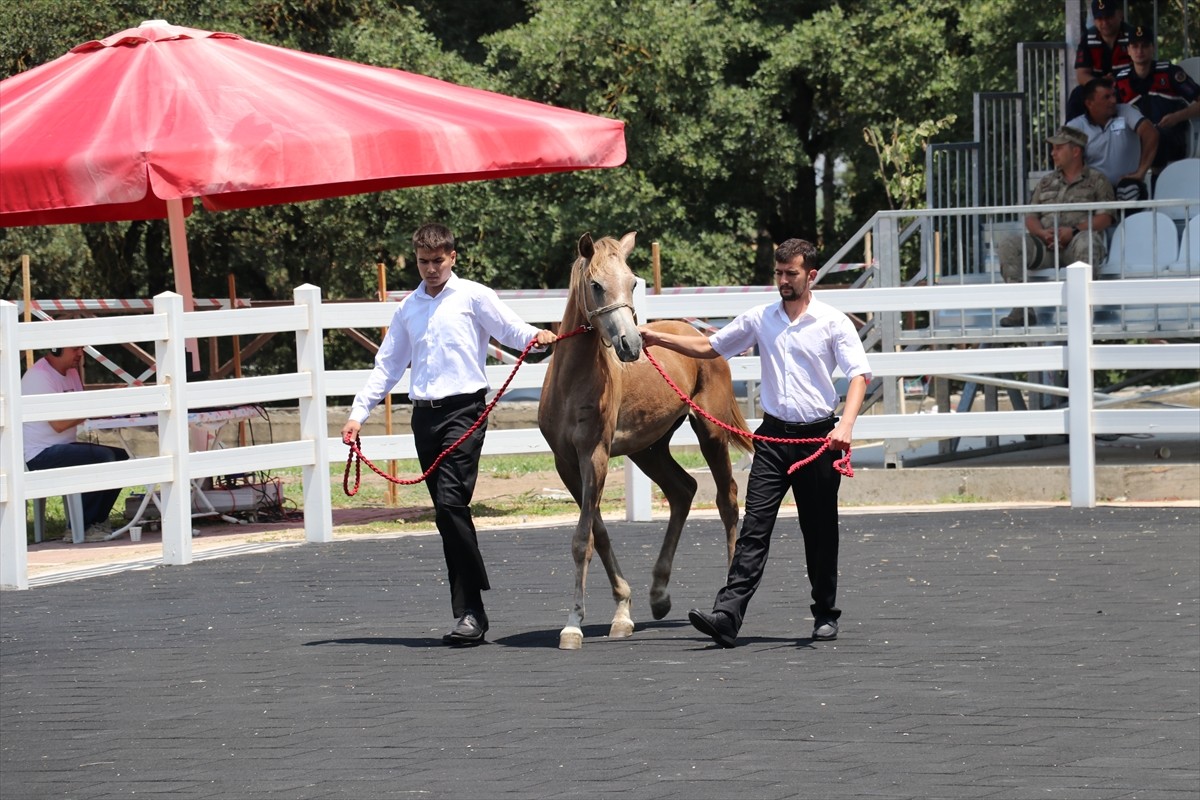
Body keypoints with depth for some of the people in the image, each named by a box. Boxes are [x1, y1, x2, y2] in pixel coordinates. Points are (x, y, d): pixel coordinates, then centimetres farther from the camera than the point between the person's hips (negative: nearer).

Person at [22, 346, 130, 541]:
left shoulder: (71, 373, 14)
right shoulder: (38, 376, -17)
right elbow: (58, 423, -23)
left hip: (63, 448, 10)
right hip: (40, 455, -10)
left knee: (121, 457, 1)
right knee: (104, 457, -25)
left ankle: (96, 522, 7)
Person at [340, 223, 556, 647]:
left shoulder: (473, 297, 2)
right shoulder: (409, 308, 17)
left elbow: (510, 329, -5)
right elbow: (388, 365, 20)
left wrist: (536, 336, -28)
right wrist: (358, 413, 13)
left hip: (463, 409, -6)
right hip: (425, 415, 6)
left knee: (451, 503, -18)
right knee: (447, 514, 6)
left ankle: (470, 610, -15)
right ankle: (469, 611, 9)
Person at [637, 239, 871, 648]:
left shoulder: (833, 322, -4)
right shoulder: (760, 319, 8)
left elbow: (859, 374, -12)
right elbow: (709, 347, 18)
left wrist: (846, 423, -28)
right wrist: (659, 339, 9)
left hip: (818, 437, -2)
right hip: (774, 436, 2)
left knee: (820, 532, 7)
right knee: (754, 528, -7)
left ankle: (826, 614, 23)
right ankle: (727, 617, -17)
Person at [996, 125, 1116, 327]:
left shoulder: (1097, 180, 13)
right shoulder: (1046, 183, 27)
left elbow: (1105, 218, 0)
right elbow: (1030, 217, 18)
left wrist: (1074, 231, -15)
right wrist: (1043, 233, -6)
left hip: (1077, 238, -4)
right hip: (1046, 244, 4)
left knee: (1085, 242, -41)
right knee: (1008, 245, -22)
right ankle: (1022, 308, -27)